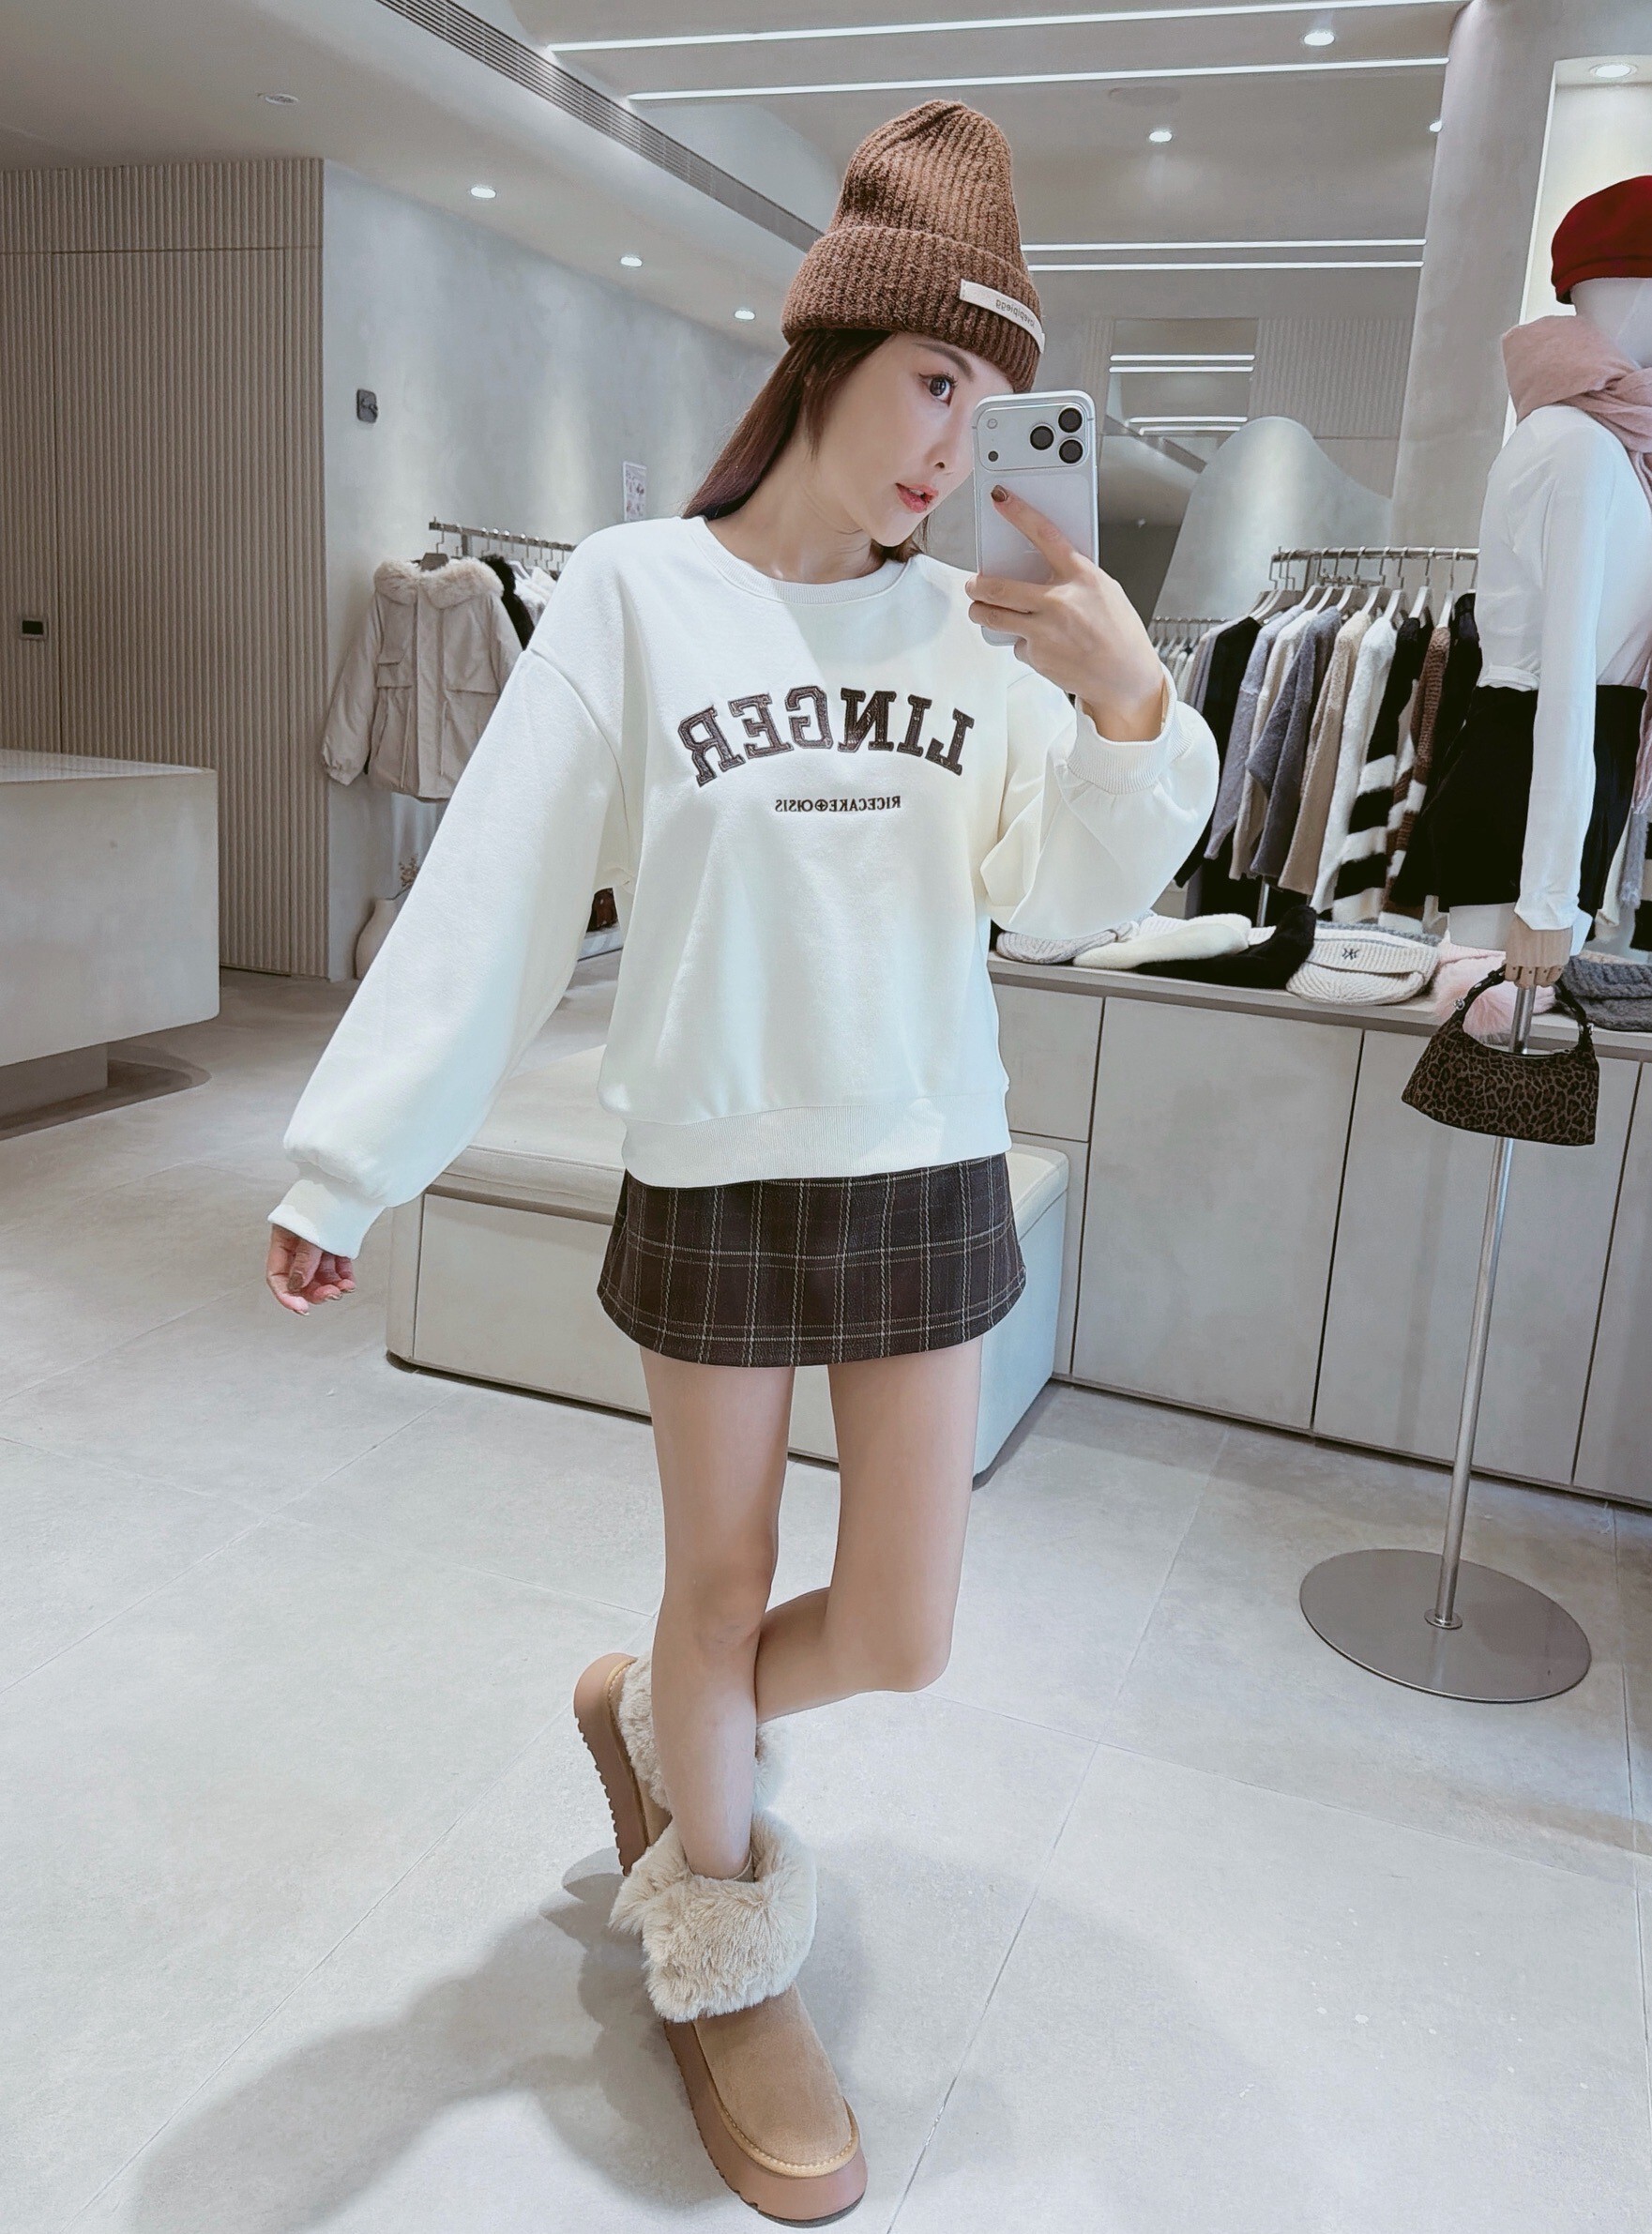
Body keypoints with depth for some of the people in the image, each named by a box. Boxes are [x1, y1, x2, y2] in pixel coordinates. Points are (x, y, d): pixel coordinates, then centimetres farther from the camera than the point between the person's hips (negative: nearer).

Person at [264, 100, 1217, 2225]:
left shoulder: (973, 625, 1)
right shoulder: (637, 593, -7)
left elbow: (1069, 893, -2)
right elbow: (490, 898, -9)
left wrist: (1132, 707, -19)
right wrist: (344, 1166, -11)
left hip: (927, 1175, 3)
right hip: (715, 1176, -3)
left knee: (900, 1633, 8)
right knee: (723, 1588, 11)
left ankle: (650, 1718, 41)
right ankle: (724, 1968, 40)